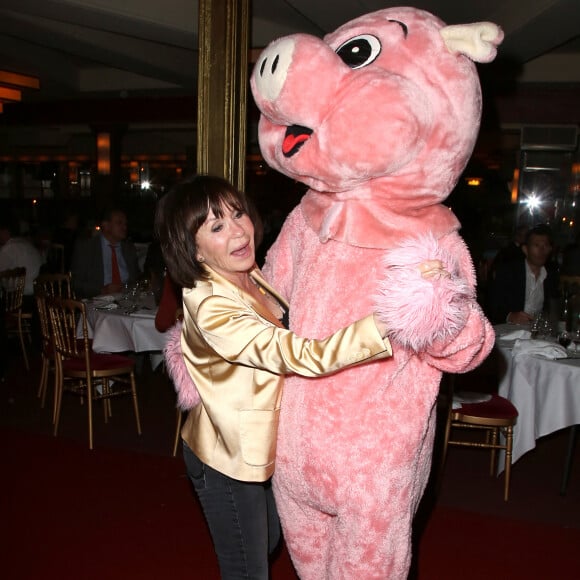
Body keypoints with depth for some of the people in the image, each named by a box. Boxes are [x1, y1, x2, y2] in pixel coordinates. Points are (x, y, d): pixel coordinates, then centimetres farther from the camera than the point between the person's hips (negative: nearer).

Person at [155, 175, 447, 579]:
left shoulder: (252, 278, -6)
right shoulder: (211, 309, -33)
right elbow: (303, 356, -41)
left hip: (263, 447, 8)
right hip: (229, 459, -8)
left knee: (268, 543, 29)